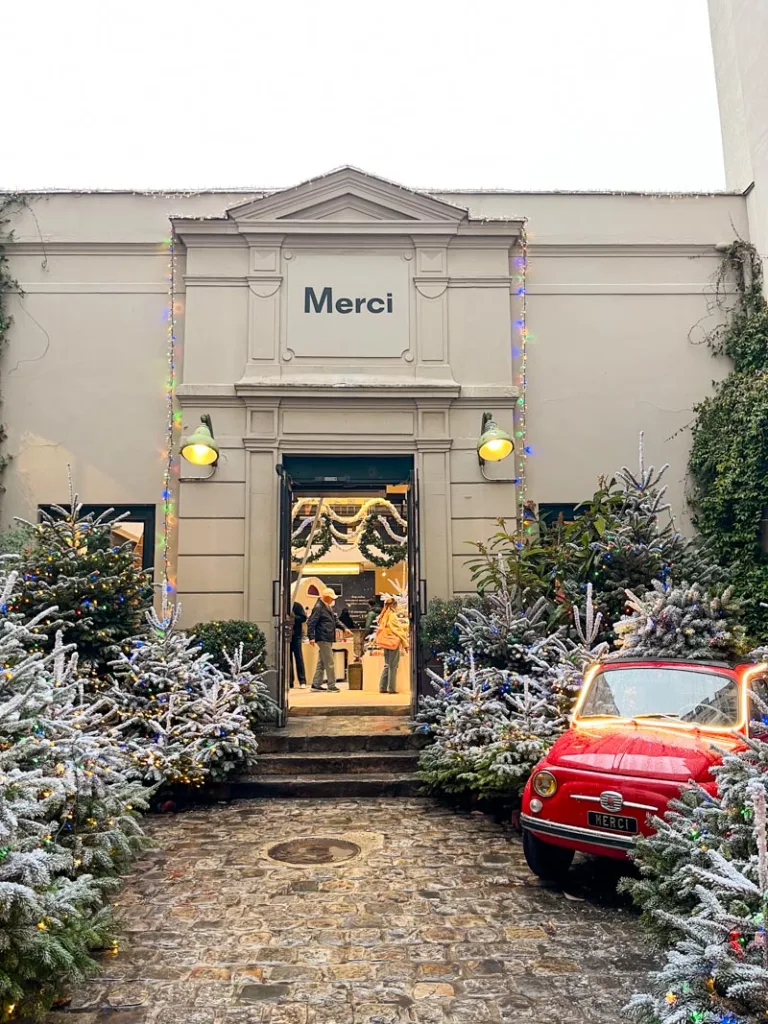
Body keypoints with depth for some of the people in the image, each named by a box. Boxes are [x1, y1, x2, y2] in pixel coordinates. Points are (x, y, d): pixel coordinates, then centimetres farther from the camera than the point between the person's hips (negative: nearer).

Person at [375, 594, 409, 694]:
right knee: (393, 666, -1)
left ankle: (382, 687, 12)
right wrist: (405, 643, -4)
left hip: (386, 643, 8)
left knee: (387, 665, 14)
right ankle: (391, 688, 2)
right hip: (393, 643, -7)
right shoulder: (393, 615, -14)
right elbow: (399, 630, -11)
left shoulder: (384, 616, 8)